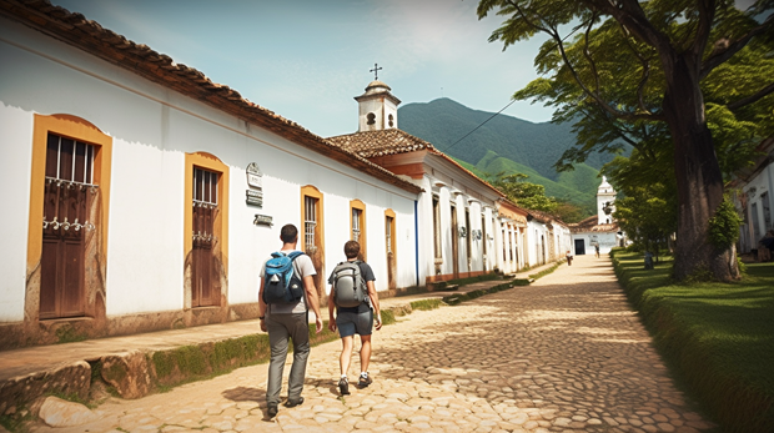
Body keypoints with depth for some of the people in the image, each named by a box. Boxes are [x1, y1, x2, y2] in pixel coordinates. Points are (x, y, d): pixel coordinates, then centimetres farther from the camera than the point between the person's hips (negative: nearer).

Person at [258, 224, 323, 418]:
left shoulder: (269, 260, 6)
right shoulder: (303, 259, -6)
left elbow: (262, 292, 6)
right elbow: (310, 290, -13)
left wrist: (262, 317, 14)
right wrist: (318, 315, -8)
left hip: (275, 314, 3)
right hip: (297, 313, -3)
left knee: (277, 356, 5)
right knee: (301, 351, 15)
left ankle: (272, 400, -7)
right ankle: (293, 396, 17)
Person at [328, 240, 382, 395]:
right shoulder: (365, 267, -2)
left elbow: (331, 297, 5)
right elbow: (372, 292, -10)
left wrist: (331, 318, 12)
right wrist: (378, 313, -7)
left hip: (343, 313, 2)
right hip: (363, 311, -2)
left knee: (347, 347, 1)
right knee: (366, 341, 20)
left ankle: (344, 377, -20)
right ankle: (363, 376, 22)